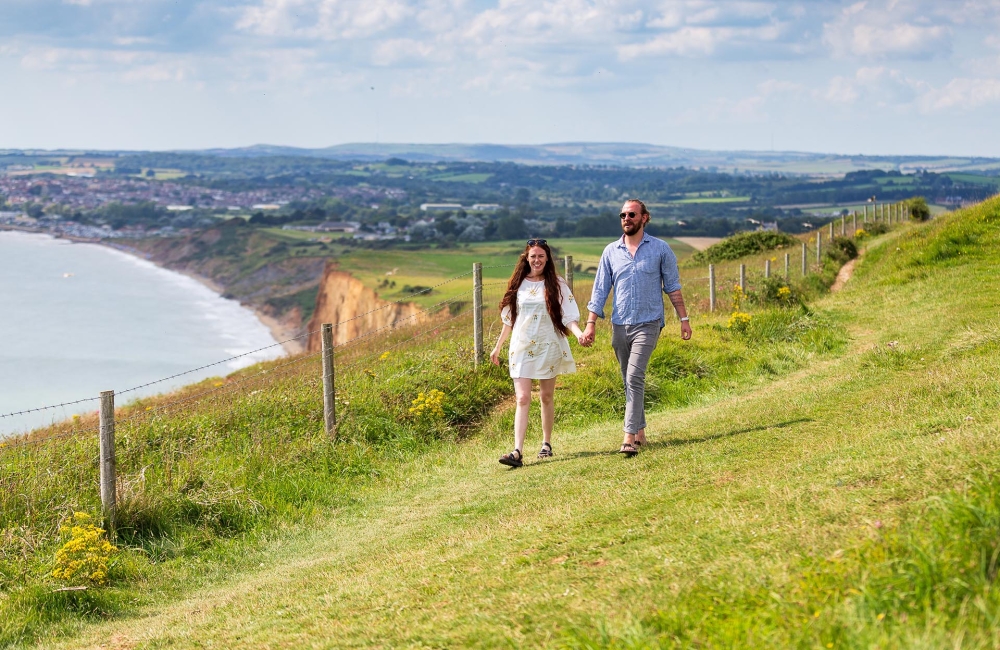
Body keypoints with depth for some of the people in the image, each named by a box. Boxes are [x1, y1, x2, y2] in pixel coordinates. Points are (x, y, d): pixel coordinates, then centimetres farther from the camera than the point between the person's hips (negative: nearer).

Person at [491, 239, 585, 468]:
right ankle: (517, 452, -18)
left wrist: (579, 333, -25)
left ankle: (546, 444, 26)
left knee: (547, 397, 9)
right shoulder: (518, 285, 6)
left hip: (548, 347, -1)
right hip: (521, 348, 1)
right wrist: (497, 347, 15)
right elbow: (508, 320, 13)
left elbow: (569, 317, -7)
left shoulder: (556, 285, 0)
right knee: (523, 399, -9)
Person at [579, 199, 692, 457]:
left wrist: (684, 319, 1)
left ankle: (630, 437, -19)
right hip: (619, 325, 4)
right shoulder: (611, 251, 7)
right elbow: (600, 290, 7)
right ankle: (640, 431, 20)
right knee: (631, 381, 10)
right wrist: (590, 324, 0)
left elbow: (673, 287, 5)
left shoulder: (660, 249, 1)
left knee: (634, 377, -16)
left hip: (648, 323, -4)